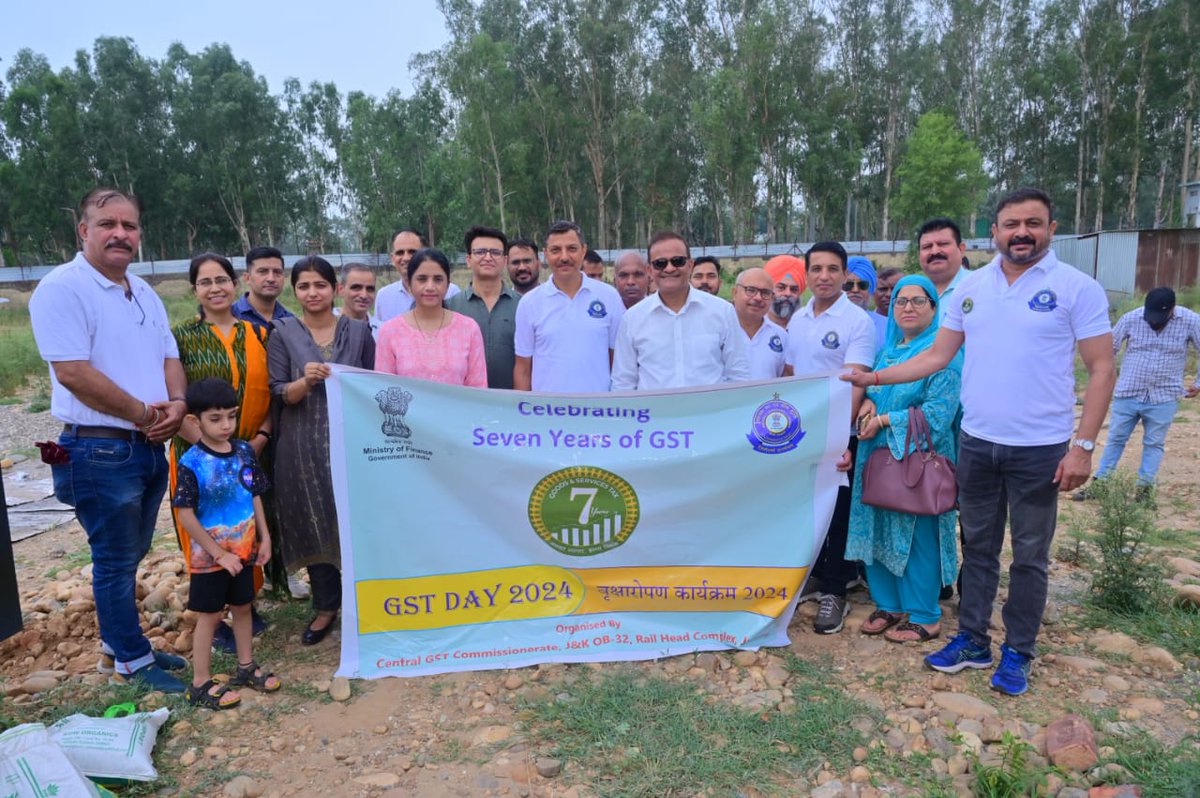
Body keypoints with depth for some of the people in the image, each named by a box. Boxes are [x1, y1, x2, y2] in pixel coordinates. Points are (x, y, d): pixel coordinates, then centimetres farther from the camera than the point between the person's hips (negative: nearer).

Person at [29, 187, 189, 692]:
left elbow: (169, 358, 14)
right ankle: (132, 660, 19)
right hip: (100, 451, -8)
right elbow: (73, 372, -21)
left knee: (129, 556, 19)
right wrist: (144, 414, -14)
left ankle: (116, 644, 35)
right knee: (115, 560, 5)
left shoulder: (144, 293, 12)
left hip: (149, 447, 8)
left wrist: (176, 404, -6)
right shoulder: (61, 289, -13)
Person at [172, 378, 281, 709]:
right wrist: (220, 554, -16)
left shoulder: (244, 452, -3)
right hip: (209, 556, -5)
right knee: (209, 616, 6)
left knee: (242, 607, 18)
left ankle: (247, 666, 34)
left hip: (243, 551, 5)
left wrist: (264, 537, 5)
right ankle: (200, 684, 20)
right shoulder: (191, 463, -19)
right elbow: (185, 515, -18)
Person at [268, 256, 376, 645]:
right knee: (313, 524, 5)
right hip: (304, 445, 0)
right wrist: (305, 381, -22)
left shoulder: (358, 330, 5)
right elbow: (278, 394, -2)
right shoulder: (283, 334, 2)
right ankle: (326, 606, 21)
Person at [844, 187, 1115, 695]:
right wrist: (873, 378, -2)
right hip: (976, 443, 4)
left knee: (1029, 555, 10)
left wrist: (1083, 444, -12)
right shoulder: (971, 288, 4)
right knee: (977, 547, 14)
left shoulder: (1077, 288, -7)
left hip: (1040, 449, -3)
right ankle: (972, 640, 29)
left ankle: (1018, 652, 26)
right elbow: (937, 356, 6)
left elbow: (1101, 369, -7)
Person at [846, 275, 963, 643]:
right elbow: (872, 386, 19)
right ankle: (888, 605, 25)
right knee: (879, 530, 11)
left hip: (919, 458, -7)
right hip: (880, 455, 7)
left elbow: (938, 411, -17)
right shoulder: (888, 348, 13)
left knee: (918, 535, 0)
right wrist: (868, 401, -5)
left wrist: (884, 421, -16)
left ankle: (924, 616, 15)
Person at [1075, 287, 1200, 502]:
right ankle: (1099, 483, 15)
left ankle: (1145, 486, 18)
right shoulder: (1131, 319, -9)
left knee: (1154, 444, 8)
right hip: (1128, 394, 0)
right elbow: (1109, 347, 4)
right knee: (1115, 439, 8)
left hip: (1163, 398, 0)